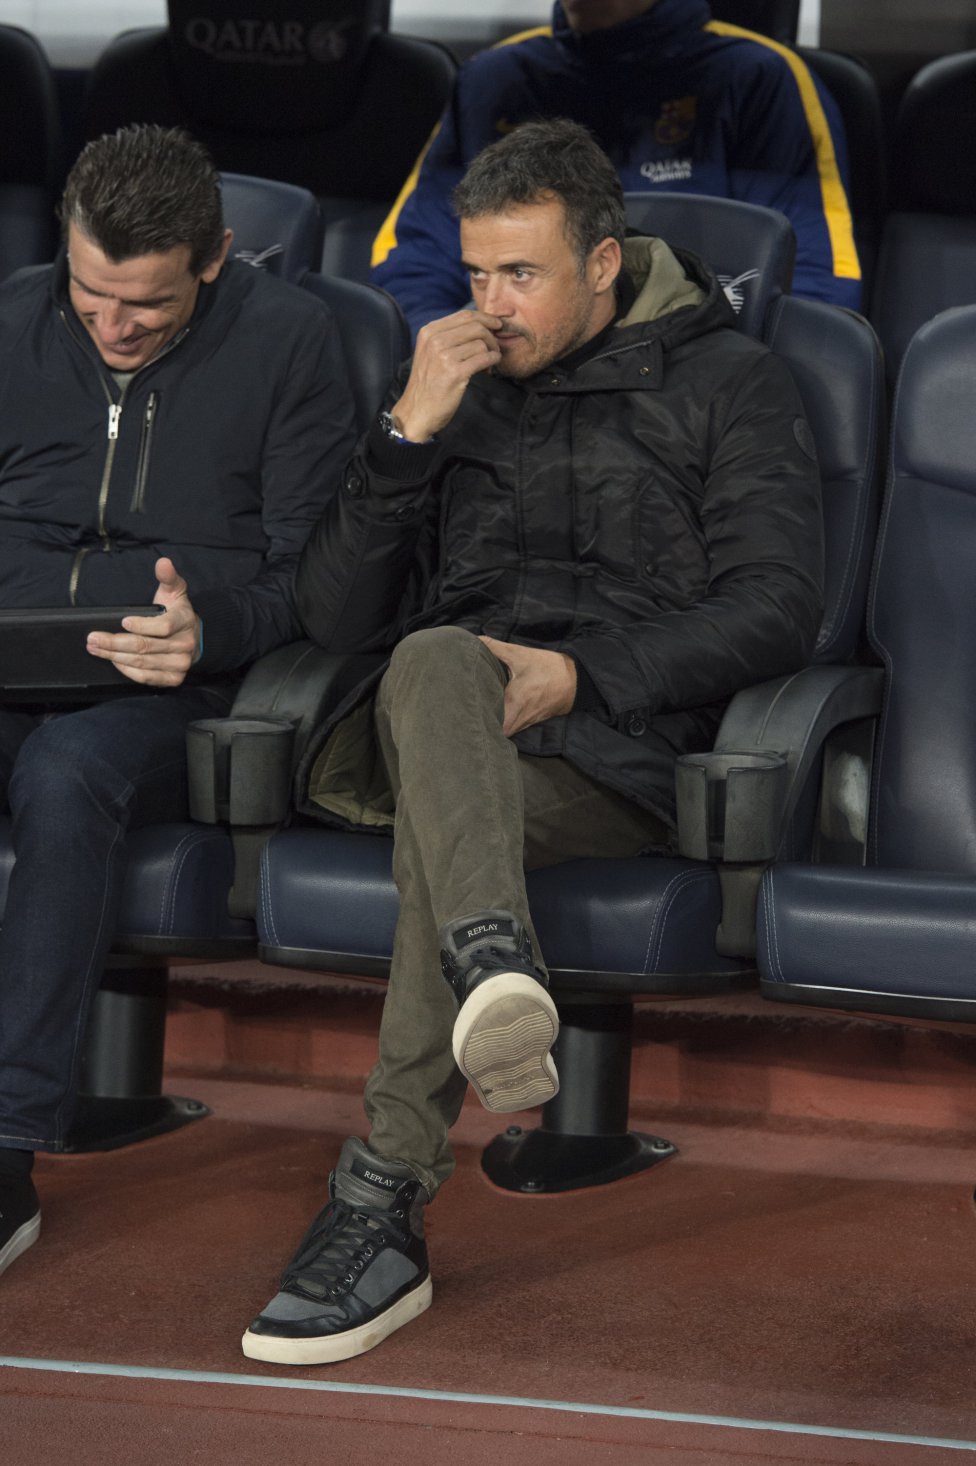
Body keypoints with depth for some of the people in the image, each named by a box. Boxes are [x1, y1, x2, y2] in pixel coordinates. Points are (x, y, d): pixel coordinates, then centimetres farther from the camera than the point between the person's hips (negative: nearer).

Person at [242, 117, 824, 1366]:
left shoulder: (726, 384, 13)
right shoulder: (456, 385, 25)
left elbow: (778, 606, -1)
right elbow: (336, 618, 15)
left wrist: (581, 675, -13)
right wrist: (407, 432, 1)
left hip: (617, 747, -2)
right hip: (429, 725, 2)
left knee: (447, 812, -37)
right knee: (438, 663, -37)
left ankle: (383, 1201, -41)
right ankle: (496, 976, -64)